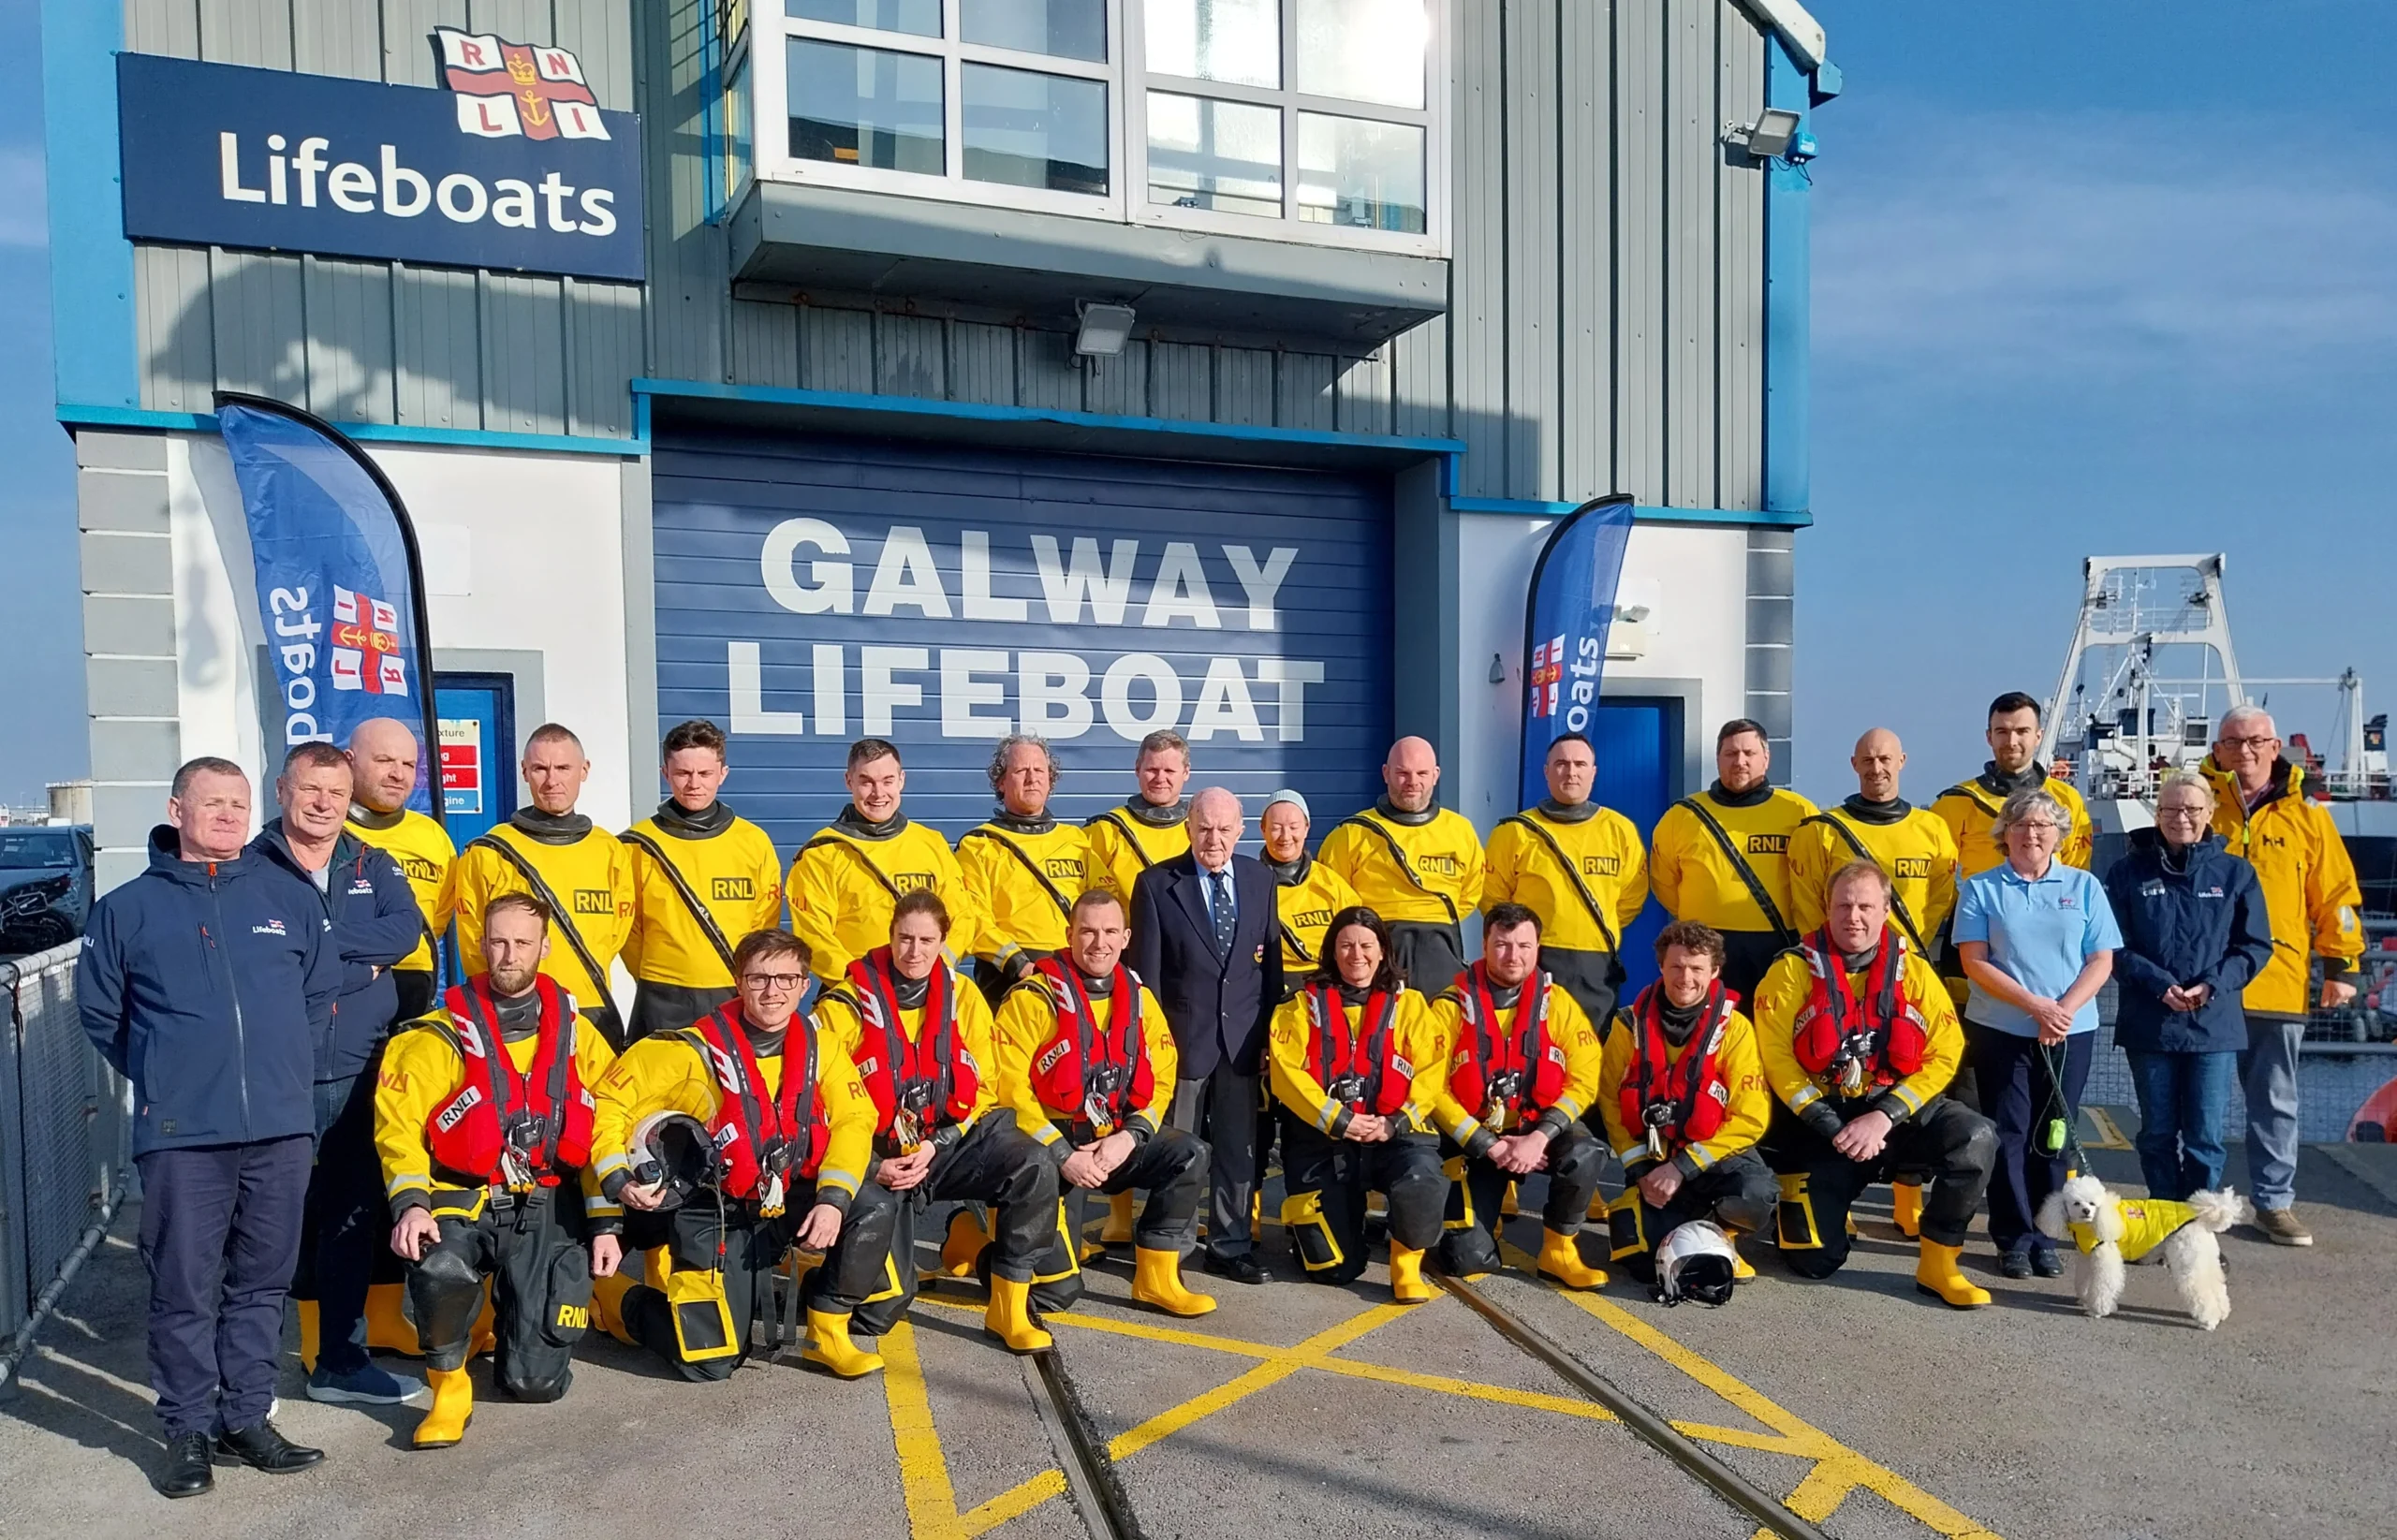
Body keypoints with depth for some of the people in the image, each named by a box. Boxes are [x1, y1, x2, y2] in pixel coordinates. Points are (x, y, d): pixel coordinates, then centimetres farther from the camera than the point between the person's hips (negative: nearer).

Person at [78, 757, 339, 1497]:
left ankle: (246, 1419, 24)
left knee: (261, 1282, 11)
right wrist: (160, 1077, 8)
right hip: (181, 1134, -2)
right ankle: (188, 1430, 17)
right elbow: (99, 1010, 10)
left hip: (282, 1127, 2)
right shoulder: (129, 907, 2)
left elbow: (322, 992, 16)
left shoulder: (289, 897, 7)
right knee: (184, 1289, 3)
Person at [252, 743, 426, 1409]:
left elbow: (405, 930, -7)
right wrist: (361, 963, -11)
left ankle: (339, 1357, 24)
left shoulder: (373, 867, 11)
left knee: (353, 1216, 11)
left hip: (360, 1073, 4)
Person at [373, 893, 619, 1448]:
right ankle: (448, 1384, -7)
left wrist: (605, 1221, 4)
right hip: (464, 1200, -1)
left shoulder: (576, 1033, 7)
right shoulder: (445, 1033, -1)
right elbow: (399, 1121, -8)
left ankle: (522, 1318, 31)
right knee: (441, 1271, -37)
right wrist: (410, 1203, -23)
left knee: (538, 1381, -5)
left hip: (547, 1211, 2)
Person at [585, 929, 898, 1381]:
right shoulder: (695, 1049, -16)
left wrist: (834, 1198, -19)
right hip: (715, 1217, -4)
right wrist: (620, 1182, -22)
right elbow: (610, 1102, -11)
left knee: (876, 1208, -19)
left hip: (789, 1204, 4)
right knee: (710, 1362, -6)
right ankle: (612, 1295, 23)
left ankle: (826, 1332, 2)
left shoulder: (818, 1047, -3)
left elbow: (854, 1120, -6)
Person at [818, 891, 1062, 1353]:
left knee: (1036, 1170, -26)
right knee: (880, 1310, -11)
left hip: (948, 1144, 3)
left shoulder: (963, 997, 1)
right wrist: (872, 1166, -16)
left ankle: (1008, 1308, -12)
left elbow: (983, 1088, 3)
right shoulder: (846, 1006, -9)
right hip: (876, 1157, -2)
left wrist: (935, 1145, -11)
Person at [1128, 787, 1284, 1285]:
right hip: (1182, 1035, -3)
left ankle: (1230, 1247, 22)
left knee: (1239, 1147, 9)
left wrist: (1270, 1032, 5)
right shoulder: (1157, 884, -4)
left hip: (1243, 1037, 3)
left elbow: (1272, 961, 9)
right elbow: (1146, 969, -4)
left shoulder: (1260, 879, 7)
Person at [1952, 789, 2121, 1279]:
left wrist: (2063, 1009, -13)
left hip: (2071, 1032, 2)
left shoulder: (2084, 887, 6)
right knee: (2009, 1134, 0)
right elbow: (1974, 962, -6)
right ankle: (2014, 1238, 8)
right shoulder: (1980, 889, 0)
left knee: (2053, 1135, 7)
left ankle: (2045, 1238, 17)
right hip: (2000, 1030, -2)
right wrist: (2035, 1005, -15)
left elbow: (2101, 961, 2)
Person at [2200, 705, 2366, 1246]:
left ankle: (2274, 1202, 21)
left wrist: (2340, 965, 3)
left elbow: (2336, 894, 7)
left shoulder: (2304, 814, 5)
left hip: (2278, 982, 1)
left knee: (2276, 1100, 9)